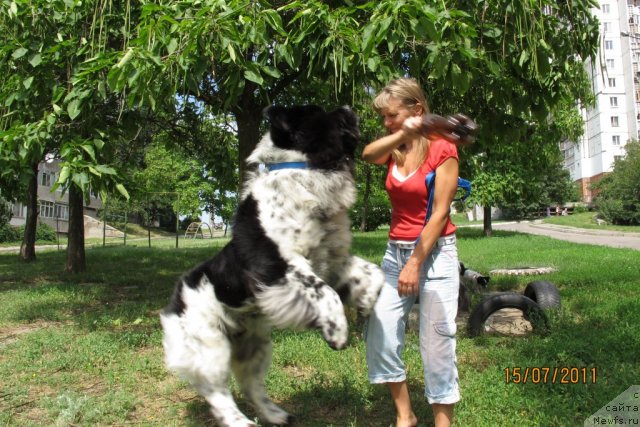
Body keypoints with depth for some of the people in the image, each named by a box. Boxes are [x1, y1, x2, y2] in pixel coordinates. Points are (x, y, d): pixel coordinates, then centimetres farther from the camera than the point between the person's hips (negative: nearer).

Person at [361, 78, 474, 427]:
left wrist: (415, 264, -16)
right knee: (379, 335, 0)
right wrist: (405, 133, -22)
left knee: (437, 343, -2)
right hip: (395, 251, 6)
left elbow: (440, 214, -14)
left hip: (435, 253, -6)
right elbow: (367, 154, -15)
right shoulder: (394, 150, 9)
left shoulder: (442, 150, -9)